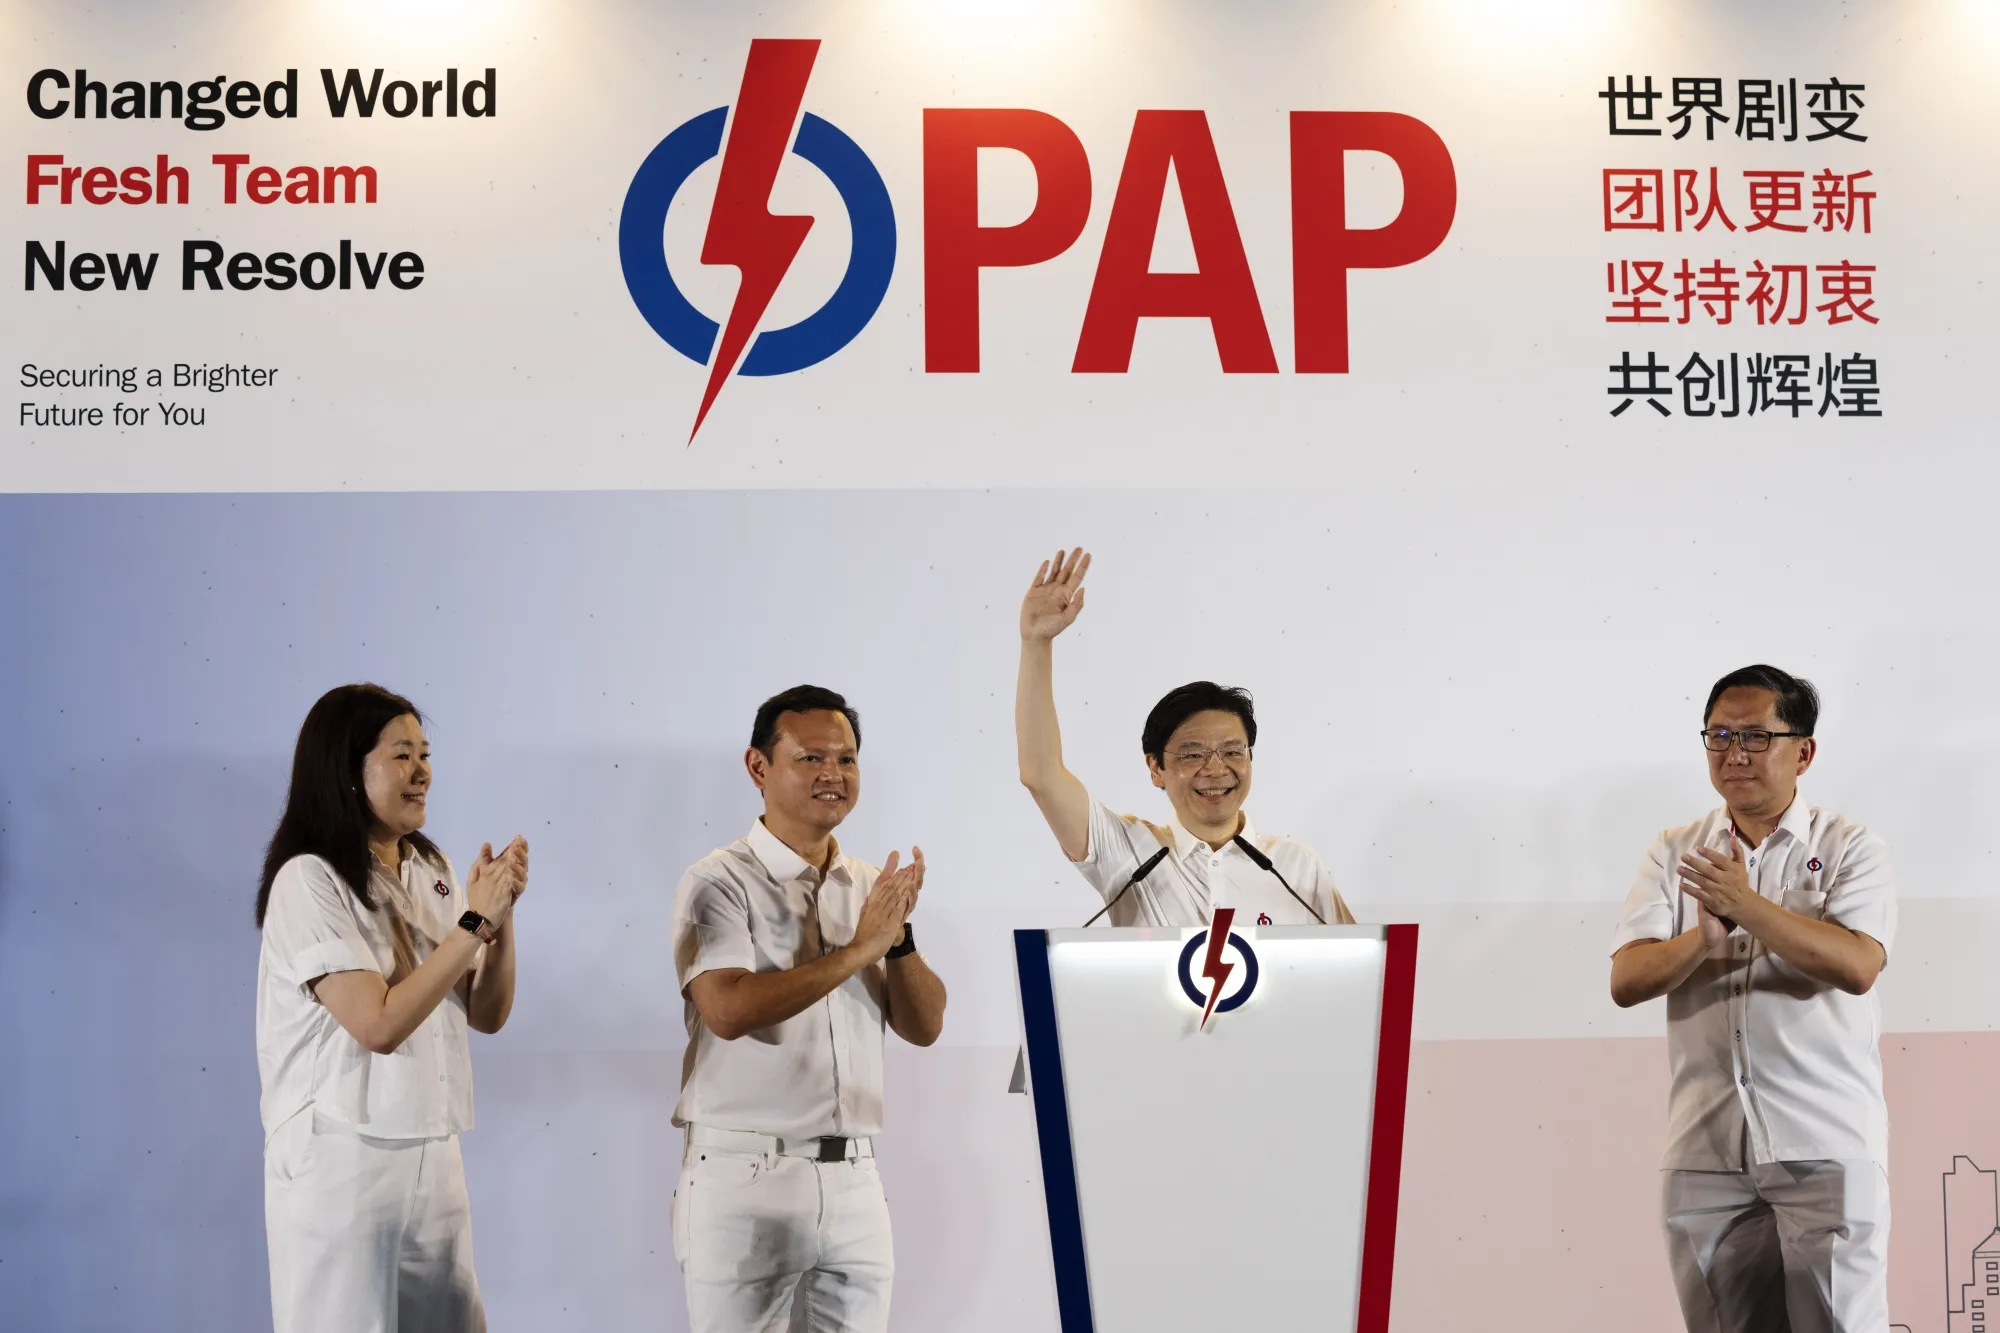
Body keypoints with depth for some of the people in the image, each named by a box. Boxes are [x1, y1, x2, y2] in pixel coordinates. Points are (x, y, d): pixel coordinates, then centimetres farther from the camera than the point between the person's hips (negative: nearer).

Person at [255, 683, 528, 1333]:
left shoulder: (432, 871, 8)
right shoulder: (309, 881, -12)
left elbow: (487, 1014, 9)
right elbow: (378, 1023, -20)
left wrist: (503, 913, -7)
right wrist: (473, 922, -16)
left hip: (433, 1155, 6)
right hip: (342, 1157, -6)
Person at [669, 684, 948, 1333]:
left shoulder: (871, 886, 12)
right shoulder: (721, 882, -6)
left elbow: (924, 1027, 10)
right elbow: (729, 1009, -21)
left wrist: (898, 936, -8)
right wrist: (858, 949, -15)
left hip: (854, 1182, 5)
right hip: (745, 1181, -5)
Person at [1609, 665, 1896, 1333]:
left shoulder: (1850, 847, 4)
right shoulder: (1674, 853, 12)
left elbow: (1858, 966, -12)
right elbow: (1626, 980, 1)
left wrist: (1747, 906, -20)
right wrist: (1703, 937, -18)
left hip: (1826, 1147, -3)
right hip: (1705, 1149, 3)